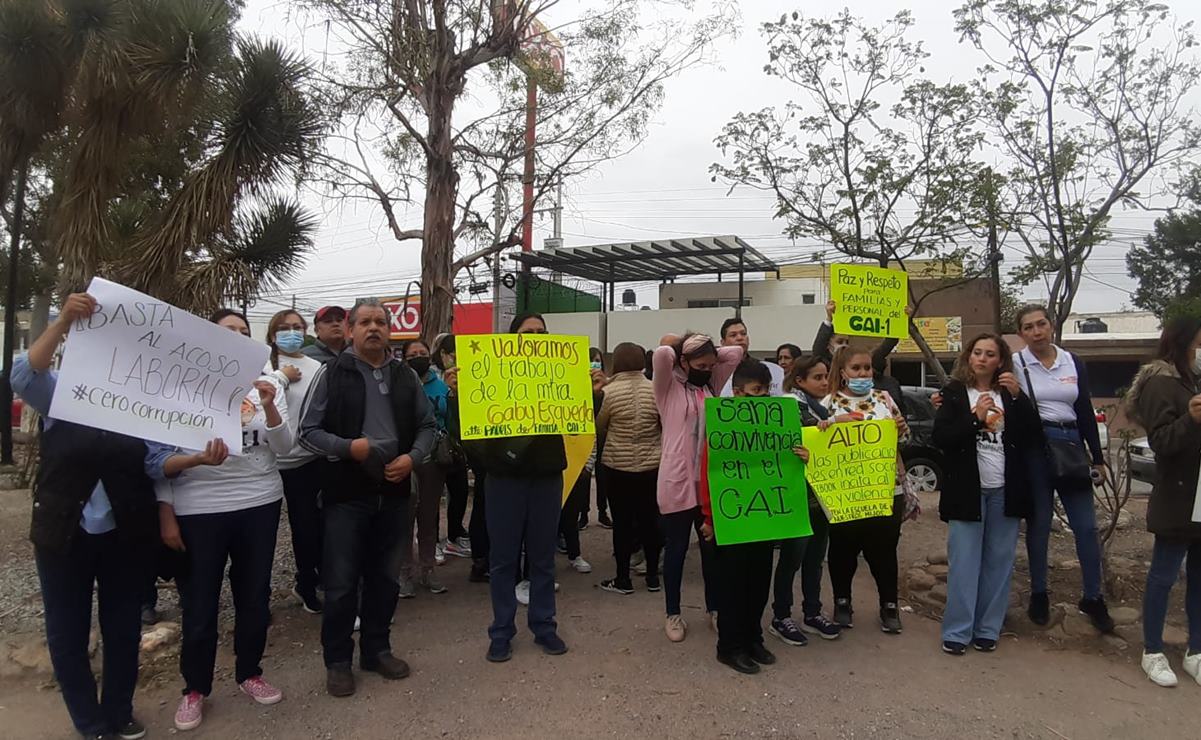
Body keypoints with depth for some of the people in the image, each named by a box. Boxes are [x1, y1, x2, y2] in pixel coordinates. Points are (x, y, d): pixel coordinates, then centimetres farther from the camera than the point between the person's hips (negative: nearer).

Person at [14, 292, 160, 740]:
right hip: (65, 535, -1)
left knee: (123, 628, 14)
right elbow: (23, 375, -24)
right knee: (68, 633, 10)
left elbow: (158, 463, -4)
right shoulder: (59, 395, -2)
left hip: (126, 535, 1)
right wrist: (63, 320, -35)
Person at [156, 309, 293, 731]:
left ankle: (249, 673, 33)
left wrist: (270, 409, -19)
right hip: (198, 508, -2)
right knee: (199, 602, 7)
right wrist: (166, 514, -4)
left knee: (254, 595, 14)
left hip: (259, 503, 3)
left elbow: (284, 448, -2)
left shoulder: (266, 385, 5)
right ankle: (195, 688, 26)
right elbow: (163, 454, 0)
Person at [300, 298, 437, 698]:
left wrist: (412, 456, -7)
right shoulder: (331, 374, -5)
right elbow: (309, 430, -5)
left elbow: (427, 425, 11)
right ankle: (337, 660, 21)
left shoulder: (406, 377, 7)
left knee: (385, 577, 14)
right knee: (341, 582, 4)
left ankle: (377, 649, 30)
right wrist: (347, 447, -20)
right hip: (347, 493, -4)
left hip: (393, 492, 4)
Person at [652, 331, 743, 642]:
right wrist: (675, 347, -3)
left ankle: (714, 608, 31)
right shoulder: (668, 387, -5)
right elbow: (662, 354, -23)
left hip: (709, 480, 5)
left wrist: (710, 355, 4)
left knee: (712, 547, 14)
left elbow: (736, 352, 8)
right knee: (676, 549, 7)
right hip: (677, 481, -5)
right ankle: (673, 614, 22)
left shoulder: (711, 385, 10)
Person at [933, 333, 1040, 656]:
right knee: (964, 563, -2)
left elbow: (1033, 438, -2)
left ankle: (988, 629, 17)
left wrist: (1018, 397, -11)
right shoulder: (954, 393, 3)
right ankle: (957, 632, 5)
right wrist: (975, 418, -18)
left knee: (998, 563, 7)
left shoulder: (1011, 394, 10)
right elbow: (940, 438, -7)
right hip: (968, 490, -3)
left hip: (1005, 491, 3)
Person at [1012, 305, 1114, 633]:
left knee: (1086, 525, 3)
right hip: (1034, 447, -3)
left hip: (1071, 445, 3)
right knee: (1039, 523, 5)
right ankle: (1039, 595, 19)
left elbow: (1086, 411, 10)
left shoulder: (1072, 362, 7)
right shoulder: (1015, 364, -3)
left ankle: (1093, 598, 17)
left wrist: (1097, 457, 9)